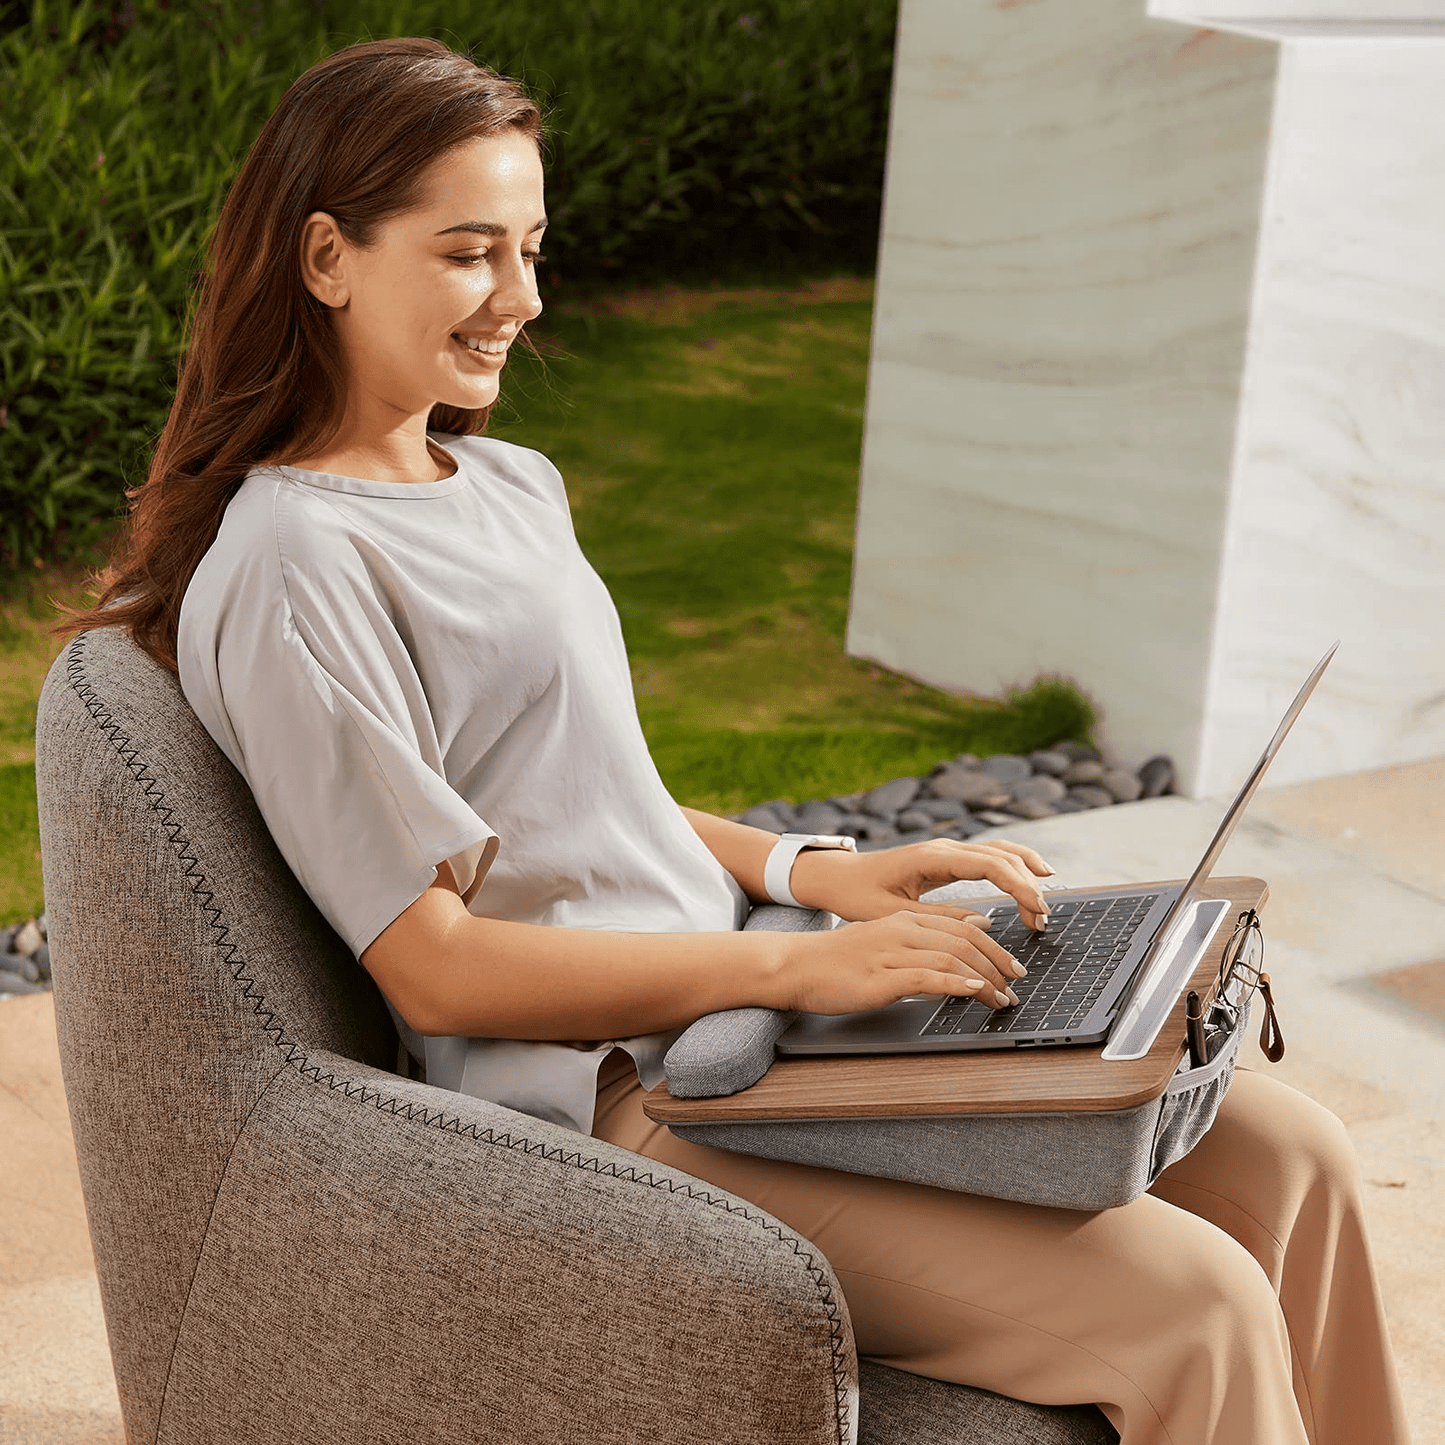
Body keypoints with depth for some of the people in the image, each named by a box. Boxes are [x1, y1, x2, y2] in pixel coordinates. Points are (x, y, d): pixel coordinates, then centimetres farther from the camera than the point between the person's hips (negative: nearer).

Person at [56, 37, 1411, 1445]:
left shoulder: (508, 486, 14)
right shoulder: (290, 573, -14)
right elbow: (434, 967, -17)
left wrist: (807, 869, 4)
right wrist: (793, 964, -20)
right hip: (608, 1104, -9)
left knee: (1279, 1153, 1)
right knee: (1193, 1308, -18)